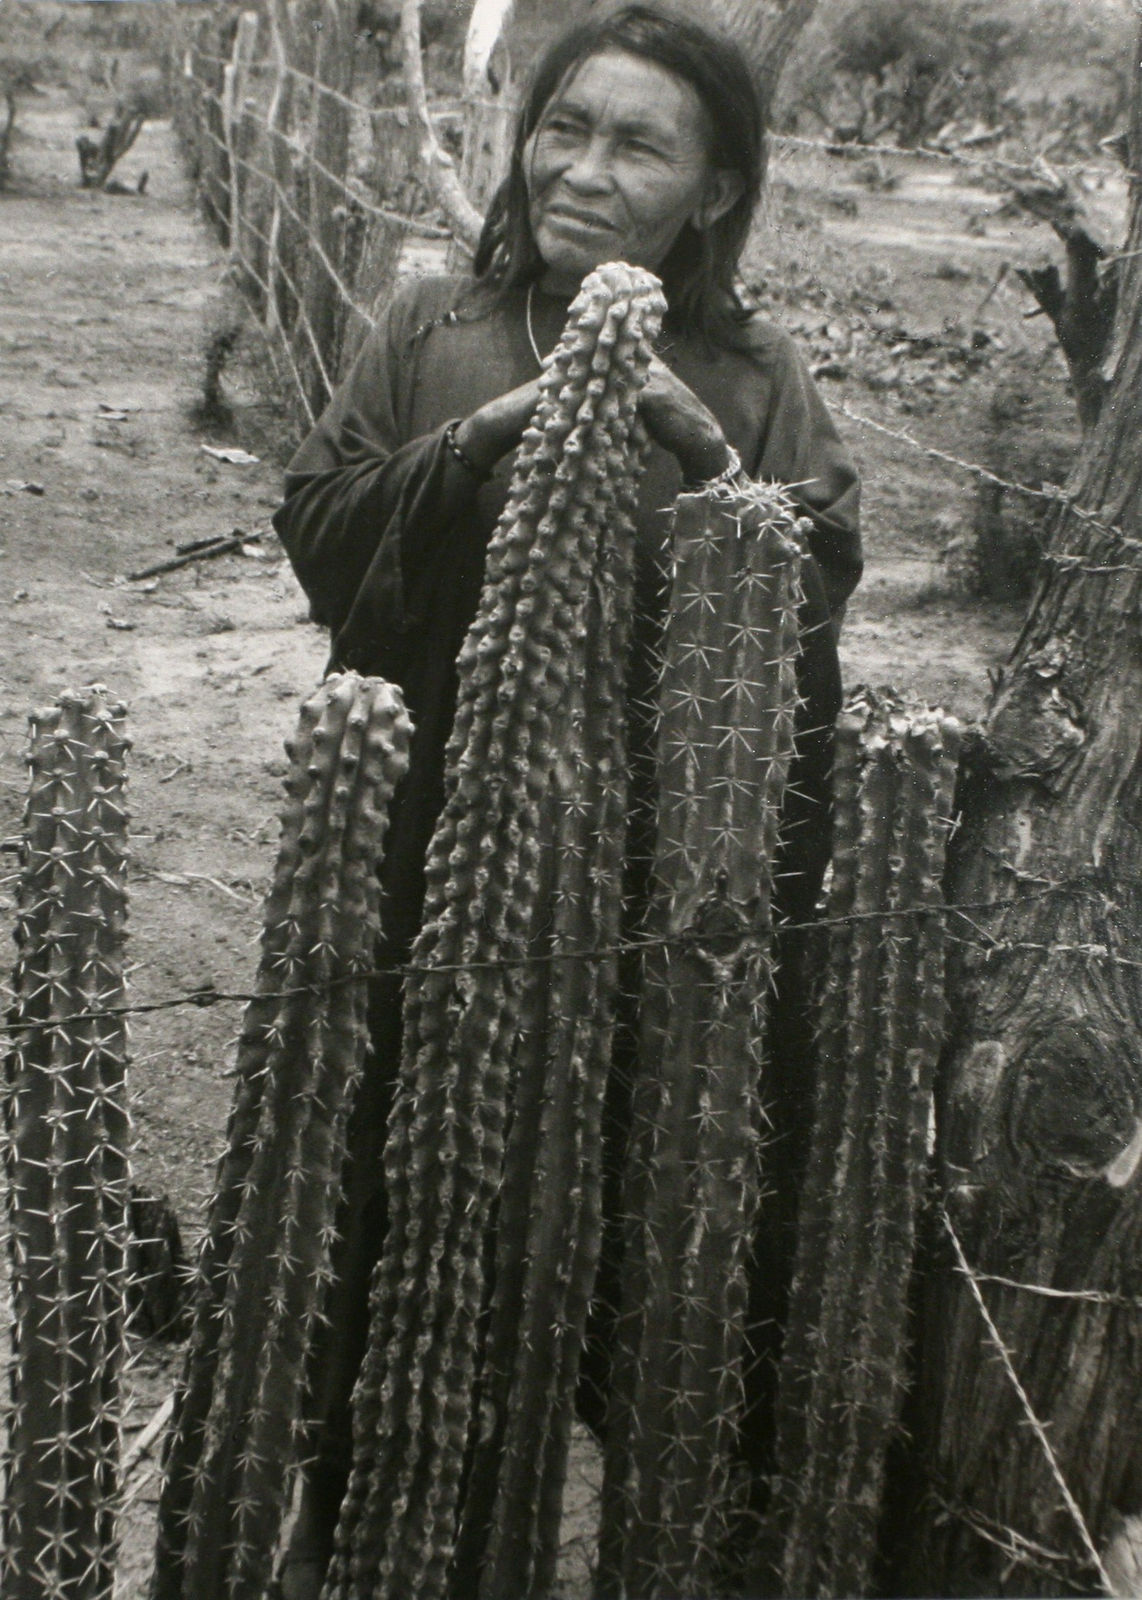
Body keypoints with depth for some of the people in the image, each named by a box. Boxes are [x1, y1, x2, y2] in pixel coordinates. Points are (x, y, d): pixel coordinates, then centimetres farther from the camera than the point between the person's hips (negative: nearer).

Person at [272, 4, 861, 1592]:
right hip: (426, 859, 1)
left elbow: (816, 603, -7)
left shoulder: (755, 379, 1)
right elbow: (317, 540, -2)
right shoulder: (433, 333, 3)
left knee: (626, 1207, 9)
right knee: (386, 1192, 13)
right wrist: (475, 438, -16)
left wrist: (702, 450, -20)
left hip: (658, 882, -1)